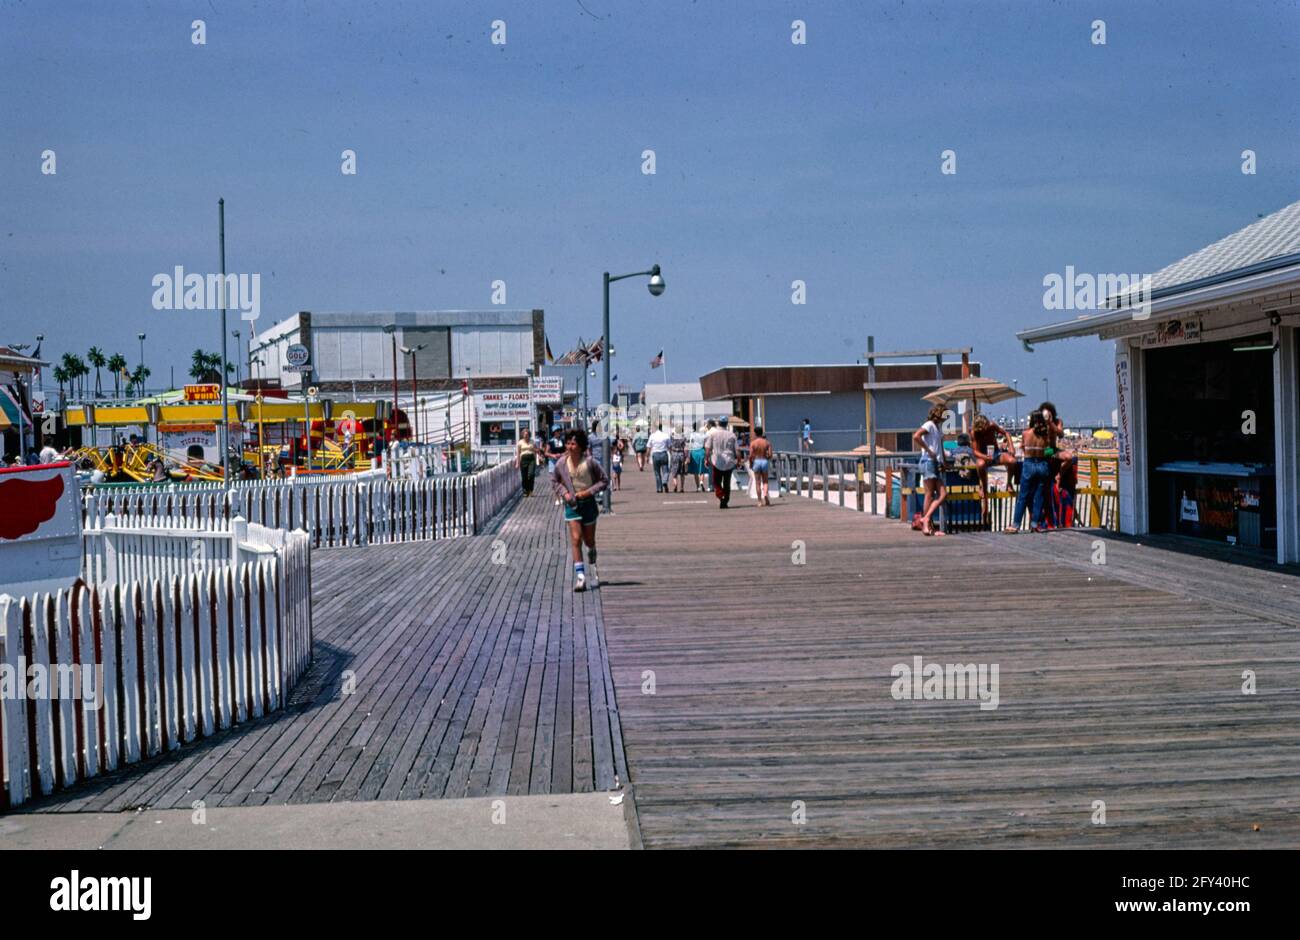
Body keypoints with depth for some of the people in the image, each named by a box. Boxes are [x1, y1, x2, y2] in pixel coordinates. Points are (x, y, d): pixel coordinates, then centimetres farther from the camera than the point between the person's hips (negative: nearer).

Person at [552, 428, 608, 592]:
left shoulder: (590, 462, -12)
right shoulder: (561, 463, -5)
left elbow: (604, 480, -3)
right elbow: (556, 482, 12)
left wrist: (589, 492, -15)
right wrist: (564, 493, -7)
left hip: (588, 503, 0)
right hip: (571, 504, 0)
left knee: (589, 540, 14)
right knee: (576, 539, -12)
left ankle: (592, 570, 44)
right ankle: (580, 576, -14)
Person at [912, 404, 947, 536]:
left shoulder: (937, 428, 22)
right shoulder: (929, 425, -4)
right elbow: (916, 437, -21)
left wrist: (943, 462, 10)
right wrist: (929, 451, -18)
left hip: (936, 464, 9)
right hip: (928, 462, -9)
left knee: (943, 494, 1)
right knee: (930, 495, -8)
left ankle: (926, 519, 0)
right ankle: (928, 526, -7)